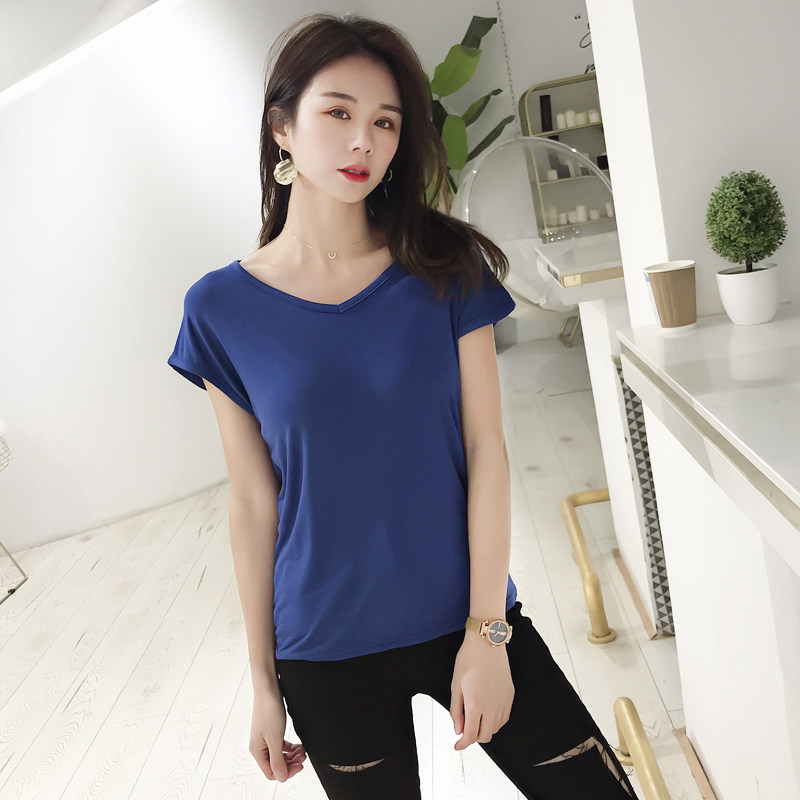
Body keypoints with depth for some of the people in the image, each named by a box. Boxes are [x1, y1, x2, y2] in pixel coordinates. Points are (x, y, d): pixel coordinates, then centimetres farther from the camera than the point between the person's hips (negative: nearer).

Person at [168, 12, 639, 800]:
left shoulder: (446, 269, -5)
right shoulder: (223, 308, -6)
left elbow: (486, 449, -6)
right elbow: (252, 504, -3)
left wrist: (486, 632, -10)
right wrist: (264, 683, 2)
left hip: (467, 619, 1)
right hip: (327, 656, 0)